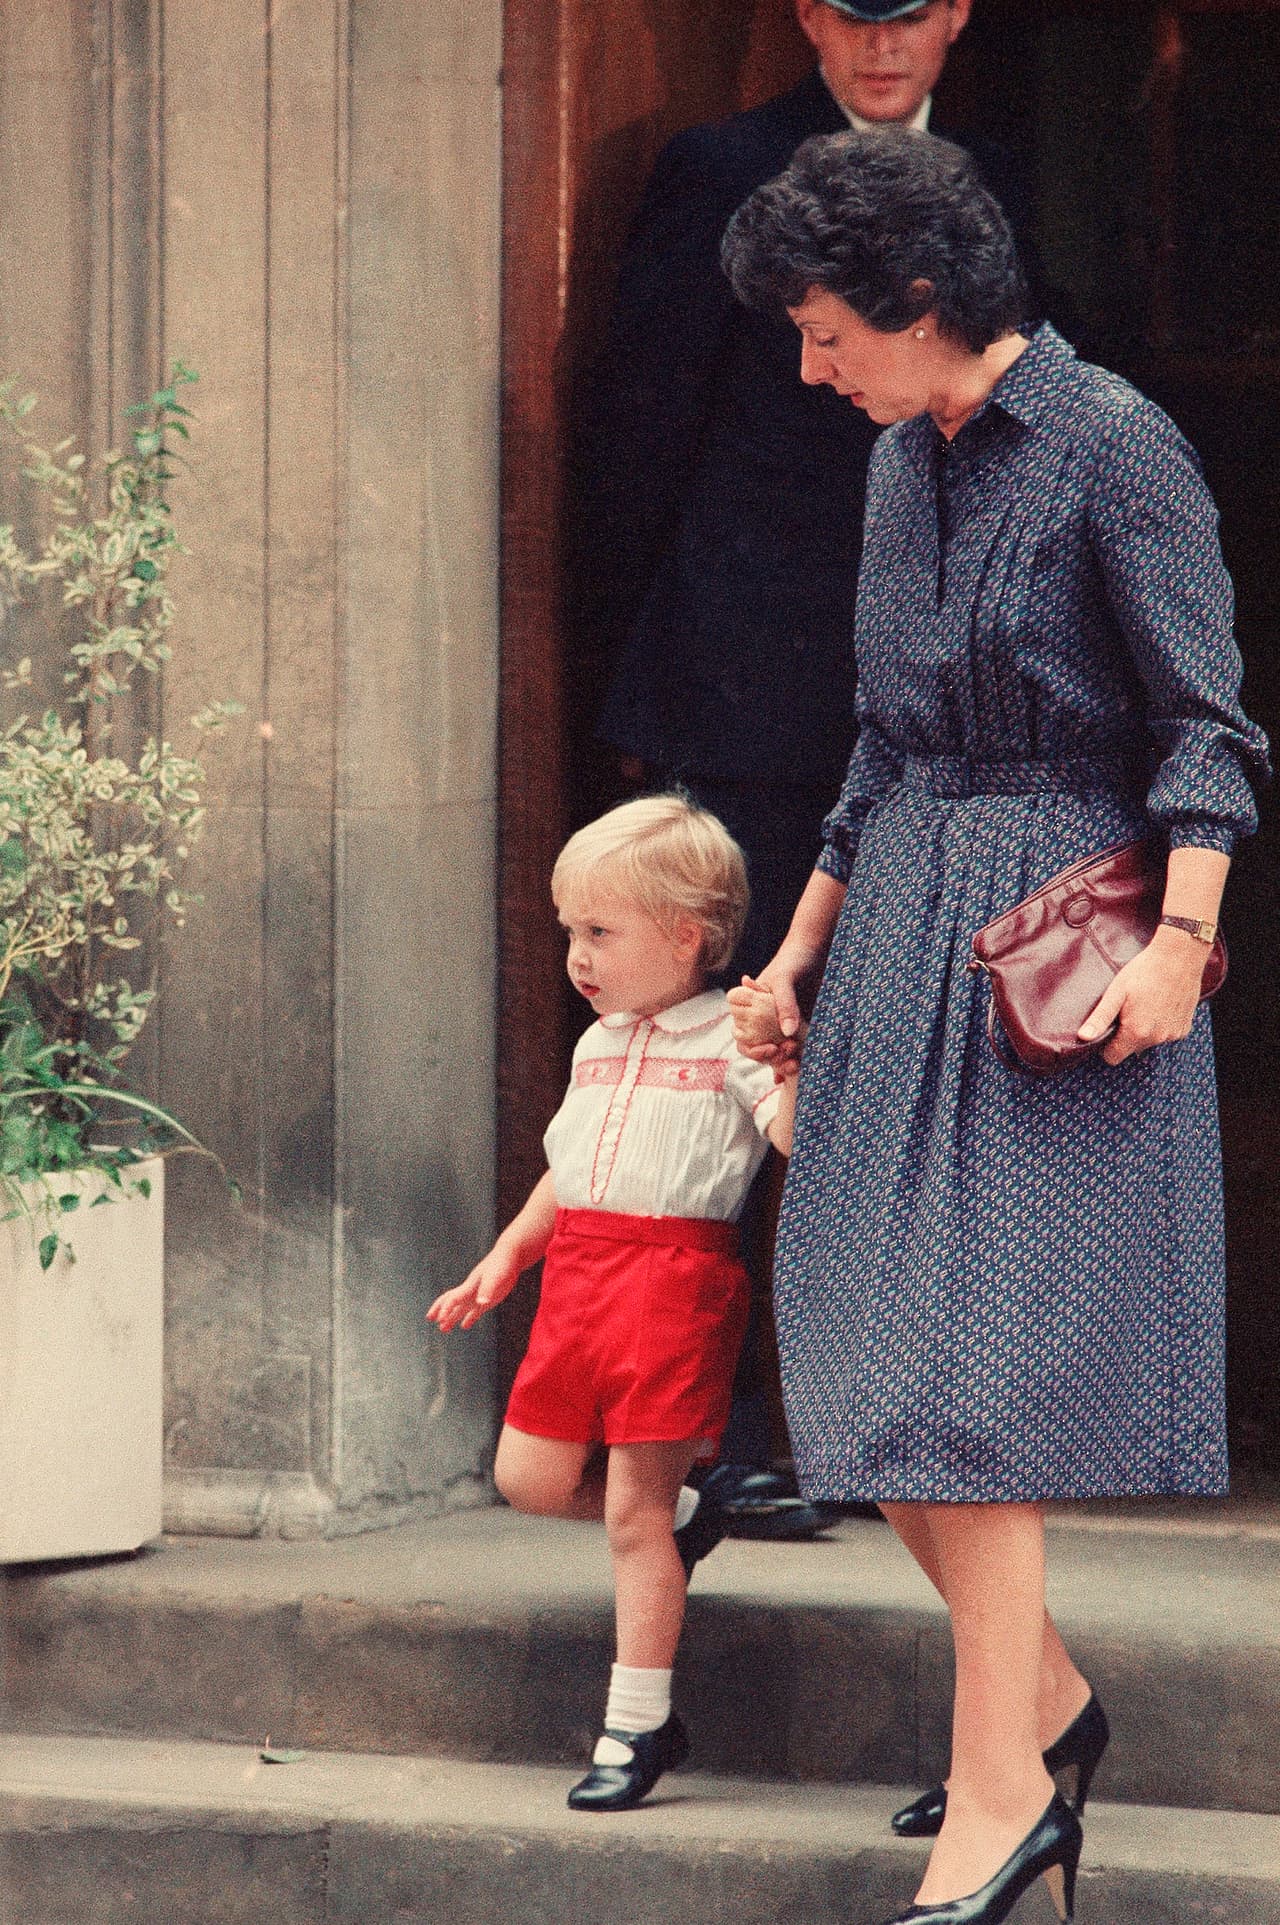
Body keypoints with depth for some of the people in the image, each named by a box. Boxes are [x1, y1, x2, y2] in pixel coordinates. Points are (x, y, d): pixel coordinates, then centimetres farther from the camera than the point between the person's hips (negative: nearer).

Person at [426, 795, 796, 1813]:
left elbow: (800, 1141, -18)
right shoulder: (598, 1046, 17)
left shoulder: (731, 1041, -6)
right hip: (577, 1272, 8)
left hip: (674, 1277, -7)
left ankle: (638, 1727, 3)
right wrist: (504, 1259, 27)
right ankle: (684, 1516, 29)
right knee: (530, 1476, 3)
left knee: (634, 1512, -5)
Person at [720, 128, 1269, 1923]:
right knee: (869, 1366, 4)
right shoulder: (905, 463, 13)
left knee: (972, 1373, -11)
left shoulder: (1113, 443, -10)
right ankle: (1043, 1692, 21)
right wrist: (802, 946, 21)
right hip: (904, 930, 8)